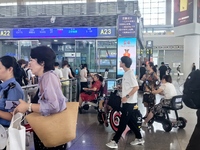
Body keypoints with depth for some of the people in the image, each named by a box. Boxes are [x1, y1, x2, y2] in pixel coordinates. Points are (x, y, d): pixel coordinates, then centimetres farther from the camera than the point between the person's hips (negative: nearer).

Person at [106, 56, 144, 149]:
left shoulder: (130, 74, -18)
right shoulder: (126, 73, 11)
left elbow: (136, 87, -24)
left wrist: (126, 96, -24)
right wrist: (121, 86, 13)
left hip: (129, 102, -10)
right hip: (127, 102, 10)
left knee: (123, 122, -3)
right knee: (130, 121, 15)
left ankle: (114, 141, 3)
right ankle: (139, 139, 26)